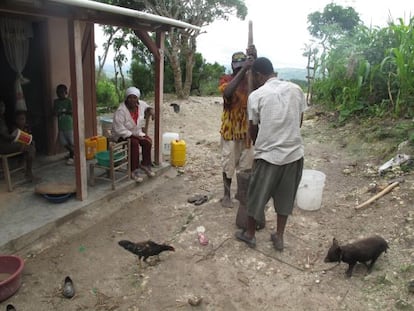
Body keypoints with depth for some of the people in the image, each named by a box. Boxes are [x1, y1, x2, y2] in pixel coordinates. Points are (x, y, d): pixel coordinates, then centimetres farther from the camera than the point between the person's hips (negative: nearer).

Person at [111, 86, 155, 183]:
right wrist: (133, 135, -28)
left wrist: (150, 110, -3)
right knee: (134, 143, -32)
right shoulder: (121, 110, -25)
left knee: (148, 141, -20)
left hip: (137, 132, 6)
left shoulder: (141, 104, -6)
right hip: (122, 135, -6)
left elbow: (146, 106, 21)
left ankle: (145, 164, -2)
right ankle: (134, 171, -25)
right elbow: (119, 128, -27)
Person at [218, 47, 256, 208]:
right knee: (228, 163, 7)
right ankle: (227, 194, 21)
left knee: (246, 163, 11)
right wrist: (243, 70, -33)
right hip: (230, 129, -2)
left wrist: (254, 60, -35)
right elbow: (227, 92, -29)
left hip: (247, 128, 3)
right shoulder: (226, 79, -6)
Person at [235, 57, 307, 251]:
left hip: (268, 154, -3)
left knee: (257, 195, 14)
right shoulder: (296, 89, 2)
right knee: (285, 196, 18)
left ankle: (249, 234, 30)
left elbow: (253, 129, 3)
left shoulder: (256, 95, -7)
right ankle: (279, 237, 29)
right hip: (294, 153, 4)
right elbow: (299, 122, 10)